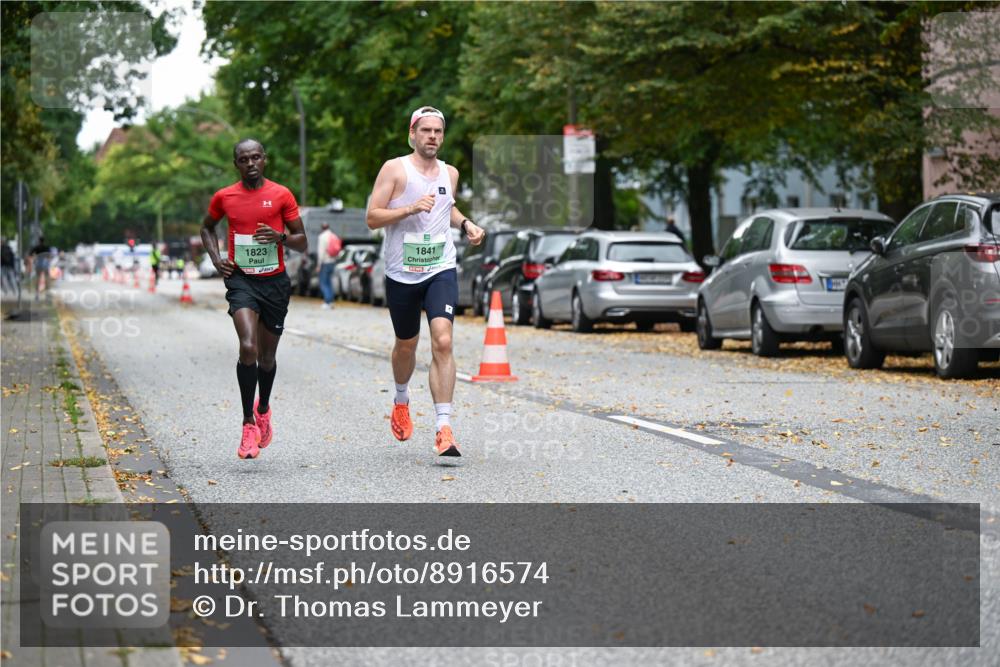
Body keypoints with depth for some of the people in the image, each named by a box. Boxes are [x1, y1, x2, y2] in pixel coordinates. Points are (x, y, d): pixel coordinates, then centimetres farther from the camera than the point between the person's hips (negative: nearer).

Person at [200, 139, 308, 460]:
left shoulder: (282, 195, -1)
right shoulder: (224, 197, 2)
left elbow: (302, 243, 3)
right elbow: (207, 228, 22)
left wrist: (280, 236, -18)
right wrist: (216, 258, 5)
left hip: (275, 282, 1)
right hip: (241, 280, -1)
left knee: (267, 356, 12)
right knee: (248, 348, -22)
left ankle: (263, 408, 41)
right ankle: (249, 423, -14)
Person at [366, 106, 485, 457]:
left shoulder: (450, 173, 8)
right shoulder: (395, 169, -5)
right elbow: (372, 218, -10)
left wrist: (465, 223, 10)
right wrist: (411, 208, -22)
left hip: (441, 270, 1)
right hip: (402, 274, -1)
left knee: (442, 342, -18)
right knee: (406, 345, 16)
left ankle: (443, 428, -21)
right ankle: (401, 401, 48)